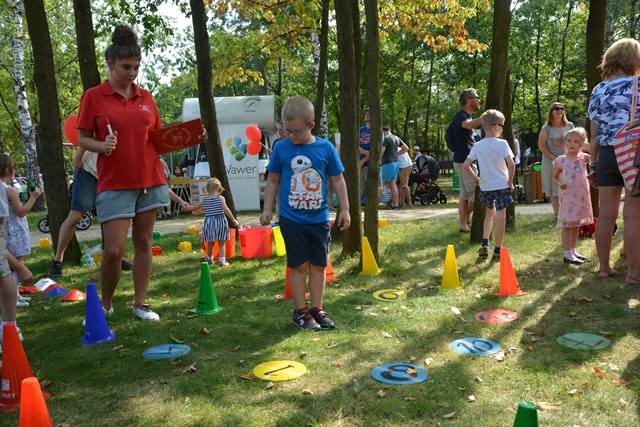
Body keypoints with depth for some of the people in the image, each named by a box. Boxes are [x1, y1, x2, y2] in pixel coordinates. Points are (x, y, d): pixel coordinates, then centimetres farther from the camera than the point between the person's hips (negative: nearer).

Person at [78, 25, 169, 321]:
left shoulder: (145, 97, 10)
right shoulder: (93, 97, 0)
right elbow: (83, 139, 1)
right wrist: (103, 146, -20)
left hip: (150, 180, 4)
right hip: (114, 184, -3)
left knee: (143, 242, 8)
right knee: (114, 250, -6)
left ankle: (140, 304, 18)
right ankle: (105, 305, 18)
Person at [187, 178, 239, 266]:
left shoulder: (205, 199, 2)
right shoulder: (220, 198, -7)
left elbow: (194, 207, 10)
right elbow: (226, 210, -15)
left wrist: (186, 207, 29)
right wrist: (234, 220, -12)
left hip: (209, 222, 3)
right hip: (220, 222, -3)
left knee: (210, 244, 18)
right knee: (221, 244, 8)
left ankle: (209, 259, 36)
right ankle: (222, 261, 7)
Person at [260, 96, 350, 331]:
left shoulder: (326, 148, -3)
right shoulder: (281, 148, -2)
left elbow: (337, 180, 5)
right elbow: (273, 180, 7)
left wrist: (344, 209, 4)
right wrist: (267, 209, 4)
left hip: (320, 219, 1)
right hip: (291, 220, -1)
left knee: (319, 266, 9)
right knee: (299, 266, 4)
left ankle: (317, 309, 23)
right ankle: (300, 311, 16)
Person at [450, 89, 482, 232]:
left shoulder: (468, 116, 17)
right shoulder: (460, 116, -14)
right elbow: (469, 125, -40)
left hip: (468, 161, 10)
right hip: (463, 162, -10)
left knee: (465, 195, 10)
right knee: (476, 193, -7)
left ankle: (464, 224, 14)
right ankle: (467, 221, 10)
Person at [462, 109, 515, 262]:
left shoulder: (478, 145, 0)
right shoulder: (502, 143, -10)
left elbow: (466, 165, -4)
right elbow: (511, 164, -19)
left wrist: (475, 178, 10)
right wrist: (510, 182, -6)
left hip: (485, 186, 4)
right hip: (501, 185, -4)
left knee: (490, 213, 24)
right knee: (501, 218, 2)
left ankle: (485, 245, 15)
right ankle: (497, 252, 5)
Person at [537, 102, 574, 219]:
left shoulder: (569, 126, 3)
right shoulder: (546, 128, -5)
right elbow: (541, 146, -5)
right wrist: (554, 158, -13)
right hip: (551, 162, -2)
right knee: (554, 189, 2)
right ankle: (557, 214, 7)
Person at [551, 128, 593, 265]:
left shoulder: (584, 157, 3)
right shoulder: (560, 160, -6)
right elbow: (554, 177, 1)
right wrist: (559, 183, -18)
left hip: (582, 197, 5)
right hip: (568, 196, -4)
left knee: (576, 225, 14)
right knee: (567, 225, -1)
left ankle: (573, 251, 25)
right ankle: (567, 254, 4)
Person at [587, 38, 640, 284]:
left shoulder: (597, 91, 9)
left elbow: (594, 134, 9)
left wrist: (594, 162, 14)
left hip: (606, 156, 5)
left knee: (606, 214, 9)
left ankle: (604, 267, 16)